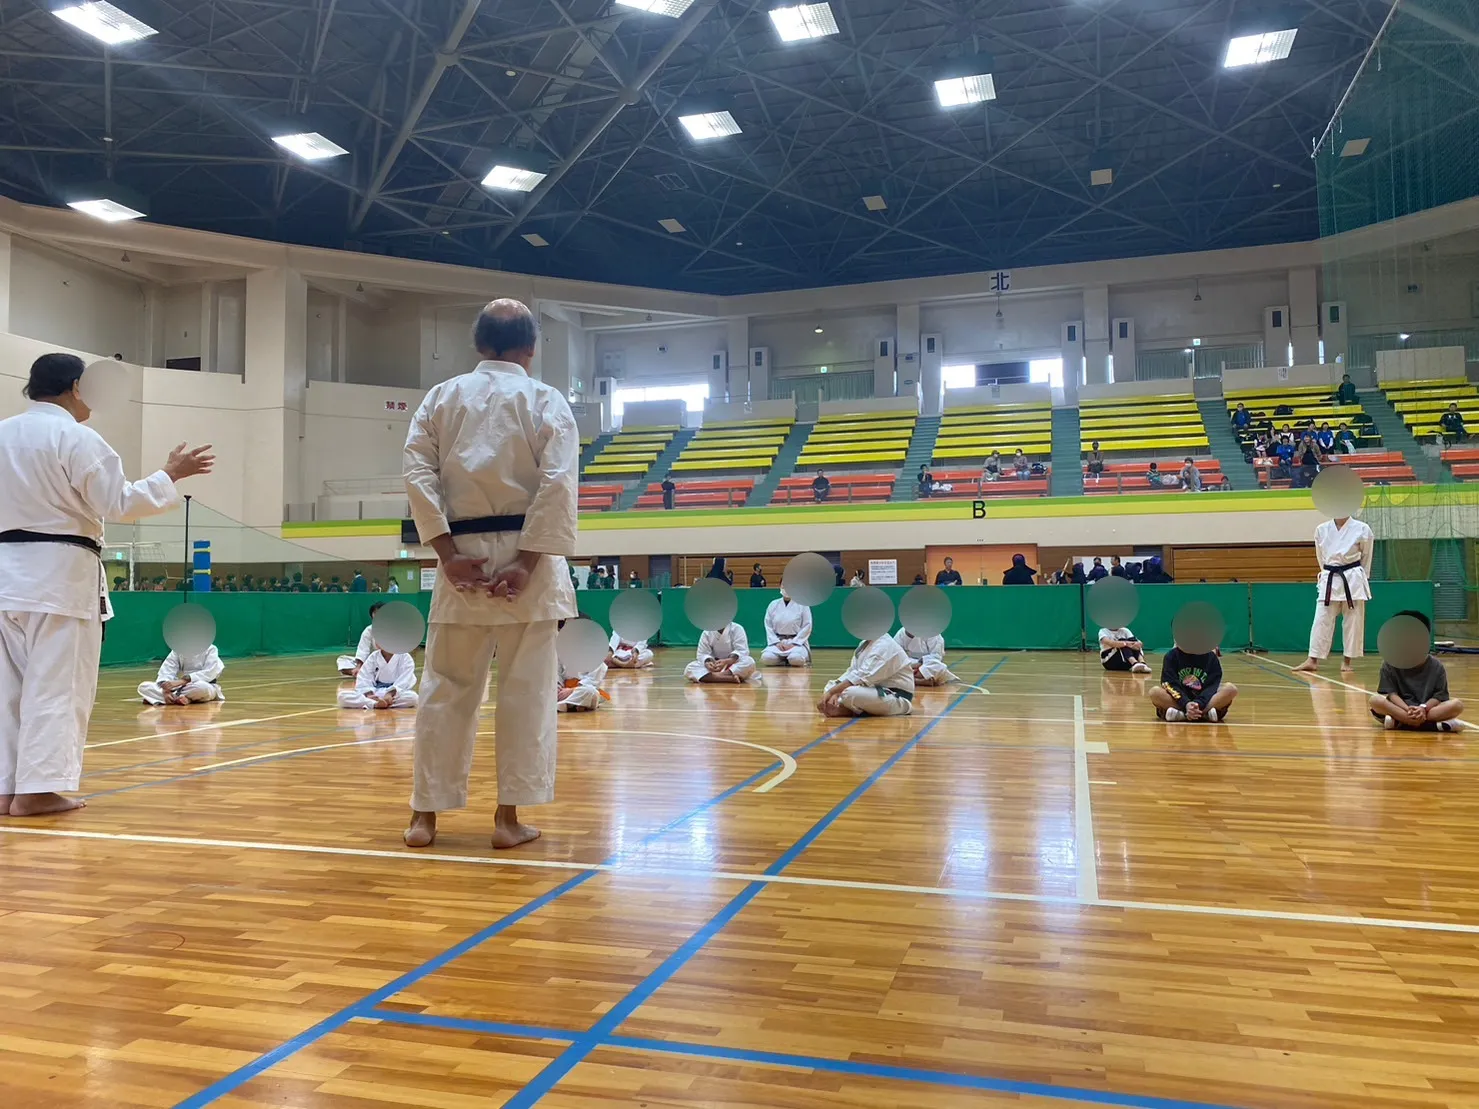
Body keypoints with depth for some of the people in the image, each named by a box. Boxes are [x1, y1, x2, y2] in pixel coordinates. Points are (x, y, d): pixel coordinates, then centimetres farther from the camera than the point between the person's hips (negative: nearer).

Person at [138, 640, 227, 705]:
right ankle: (186, 698, -27)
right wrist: (165, 689, -26)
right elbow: (167, 670, -5)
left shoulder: (210, 649, -8)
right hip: (183, 686, 5)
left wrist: (181, 681, -30)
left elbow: (209, 673, -20)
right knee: (144, 686, -13)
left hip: (207, 685, -5)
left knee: (202, 687, -43)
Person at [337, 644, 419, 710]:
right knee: (343, 696, -20)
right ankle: (375, 704, -39)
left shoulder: (405, 657, -2)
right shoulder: (373, 657, 7)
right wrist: (369, 694, -22)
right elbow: (364, 679, -2)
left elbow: (404, 681, -13)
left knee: (412, 697, -39)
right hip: (375, 692, 3)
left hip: (396, 692, -3)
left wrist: (390, 693, -29)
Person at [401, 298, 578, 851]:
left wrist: (447, 553, -4)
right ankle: (509, 816, 10)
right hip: (524, 554, -2)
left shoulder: (442, 397, 8)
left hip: (462, 555, 3)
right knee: (526, 691, 5)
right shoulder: (547, 400, 1)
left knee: (446, 688, 10)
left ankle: (425, 815, 15)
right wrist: (528, 562, -11)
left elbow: (418, 474, -2)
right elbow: (559, 485, -11)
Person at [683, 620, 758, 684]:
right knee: (689, 669, -23)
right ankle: (729, 678, -37)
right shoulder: (707, 633, 0)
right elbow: (703, 654, -5)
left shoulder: (737, 629, -9)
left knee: (749, 662, -35)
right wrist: (707, 663, -30)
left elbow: (742, 651, -18)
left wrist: (727, 661, -35)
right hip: (715, 665, 3)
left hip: (734, 665, -3)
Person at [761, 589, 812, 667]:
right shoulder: (773, 605, 6)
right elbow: (768, 627, 4)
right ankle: (784, 658, 1)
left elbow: (807, 627, -5)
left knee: (796, 659, -35)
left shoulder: (802, 604, -3)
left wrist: (793, 643, -13)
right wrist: (777, 642, -10)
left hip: (797, 641, -3)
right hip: (778, 641, 3)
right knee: (766, 658, -27)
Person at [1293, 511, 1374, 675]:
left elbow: (1366, 556, 8)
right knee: (1322, 620, -1)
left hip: (1353, 580, -2)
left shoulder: (1362, 529, -2)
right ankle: (1313, 660, 1)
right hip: (1329, 580, 2)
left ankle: (1347, 661, 13)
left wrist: (1361, 577, 13)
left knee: (1353, 622, 4)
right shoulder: (1322, 530, 4)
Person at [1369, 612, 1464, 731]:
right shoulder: (1391, 664, 0)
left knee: (1457, 705, -25)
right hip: (1402, 707, -1)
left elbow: (1439, 696, -3)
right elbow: (1391, 693, -6)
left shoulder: (1436, 666, 3)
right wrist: (1408, 709, -25)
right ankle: (1434, 725, -36)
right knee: (1376, 700, -31)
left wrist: (1423, 708, -23)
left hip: (1428, 707, 1)